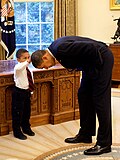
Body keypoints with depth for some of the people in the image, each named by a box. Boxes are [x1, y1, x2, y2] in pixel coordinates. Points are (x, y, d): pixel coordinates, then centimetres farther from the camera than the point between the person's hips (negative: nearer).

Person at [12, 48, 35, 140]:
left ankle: (26, 128, 37)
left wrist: (31, 91, 16)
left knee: (27, 112, 19)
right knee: (17, 113, 0)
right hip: (18, 93, -8)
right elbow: (18, 68, -44)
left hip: (27, 92, 8)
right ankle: (17, 132, 11)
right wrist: (27, 62, -50)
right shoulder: (18, 67, -16)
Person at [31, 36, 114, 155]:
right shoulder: (55, 48, 3)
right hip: (90, 65, 10)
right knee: (83, 96, 14)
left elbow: (92, 47, -30)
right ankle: (85, 134, 25)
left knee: (100, 100, -8)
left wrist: (98, 65, -18)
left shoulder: (61, 49, -27)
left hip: (101, 59, -10)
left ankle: (104, 144, -2)